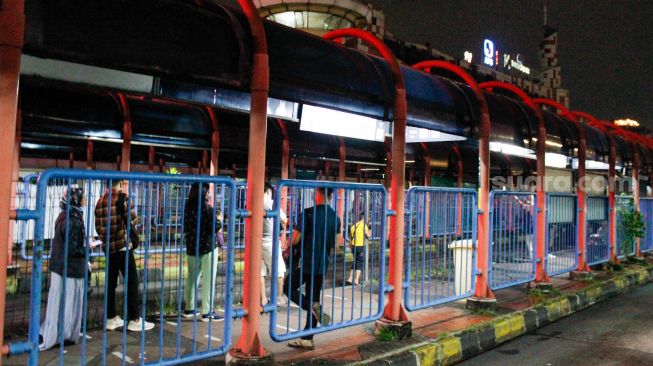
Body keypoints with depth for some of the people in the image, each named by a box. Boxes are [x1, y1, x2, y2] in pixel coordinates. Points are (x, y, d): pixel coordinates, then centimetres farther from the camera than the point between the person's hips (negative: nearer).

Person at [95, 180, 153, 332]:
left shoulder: (100, 201, 11)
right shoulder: (122, 197, -8)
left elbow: (98, 226, 12)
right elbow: (131, 218, -17)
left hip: (108, 247, 7)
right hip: (123, 245, -7)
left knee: (111, 282, 11)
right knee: (132, 280, -1)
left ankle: (111, 318, 17)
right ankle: (134, 319, 0)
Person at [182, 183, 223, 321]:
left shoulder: (187, 208, 3)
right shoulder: (207, 208, -14)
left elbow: (185, 227, 12)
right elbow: (215, 227, -17)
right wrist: (219, 219, 2)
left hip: (191, 247, 6)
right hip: (208, 246, -6)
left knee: (192, 277, 14)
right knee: (208, 279, -1)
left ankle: (189, 308, 21)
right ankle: (207, 312, -1)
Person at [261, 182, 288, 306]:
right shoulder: (272, 203, -9)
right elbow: (284, 221, -3)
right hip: (271, 241, -4)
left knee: (260, 271, 9)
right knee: (278, 271, 9)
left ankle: (263, 298, 10)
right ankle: (279, 298, 14)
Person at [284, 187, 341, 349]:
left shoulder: (308, 213, -15)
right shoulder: (335, 218, 3)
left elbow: (295, 239, -15)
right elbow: (334, 246, 10)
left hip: (305, 262, -6)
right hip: (322, 265, 6)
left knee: (289, 288, 14)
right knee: (314, 297, 13)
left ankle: (314, 307, -10)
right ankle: (307, 339, 16)